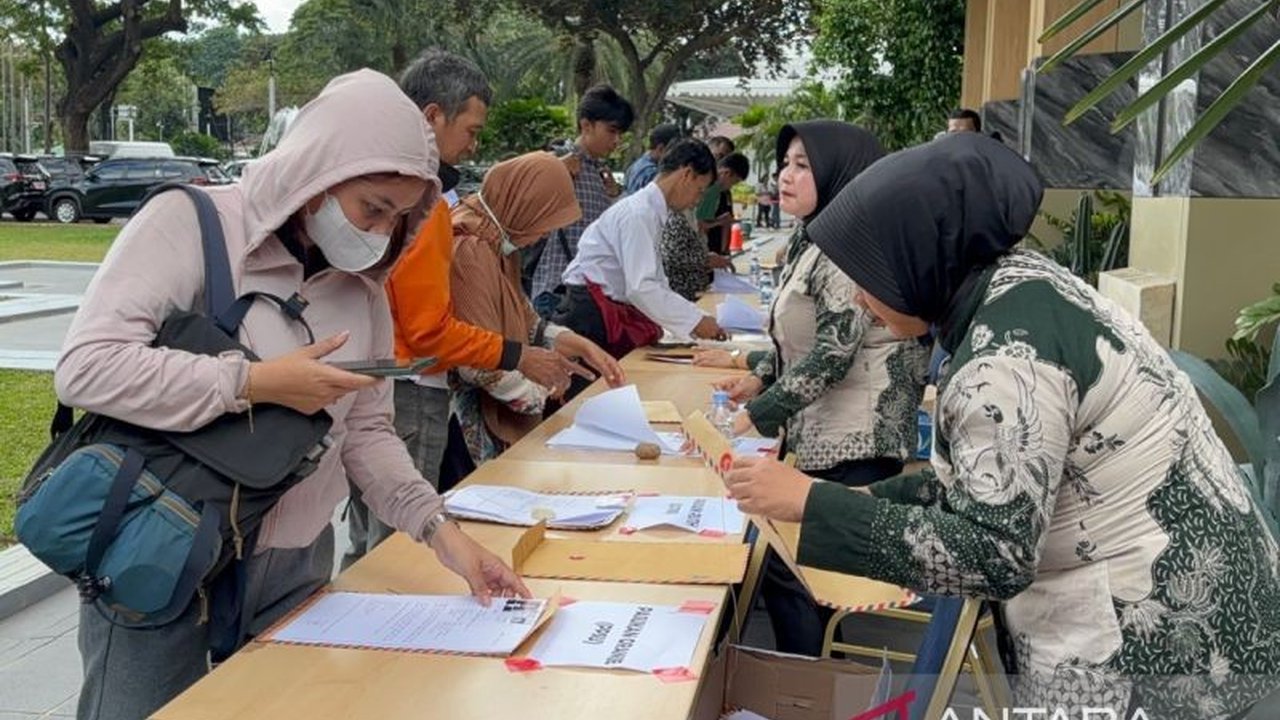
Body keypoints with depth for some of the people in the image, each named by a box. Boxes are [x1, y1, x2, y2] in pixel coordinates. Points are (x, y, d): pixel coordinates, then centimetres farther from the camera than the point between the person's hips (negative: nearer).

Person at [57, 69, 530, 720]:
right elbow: (85, 368, -21)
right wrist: (258, 383, -23)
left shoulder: (362, 283, 5)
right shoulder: (189, 222, -13)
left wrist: (439, 529, -6)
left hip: (296, 570, 5)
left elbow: (367, 432, 7)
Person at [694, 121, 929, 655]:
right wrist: (760, 376, 8)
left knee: (787, 567, -2)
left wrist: (756, 417, -18)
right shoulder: (811, 242, 13)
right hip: (819, 437, 10)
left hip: (852, 445, -9)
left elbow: (832, 355, -22)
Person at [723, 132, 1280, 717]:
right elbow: (995, 477, 11)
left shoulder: (1007, 352, -26)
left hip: (1159, 632, -9)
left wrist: (812, 504, -24)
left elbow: (993, 555, -25)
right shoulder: (1014, 284, 3)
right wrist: (872, 498, 7)